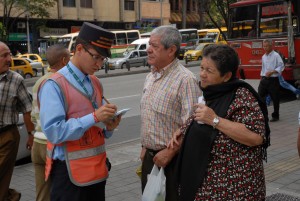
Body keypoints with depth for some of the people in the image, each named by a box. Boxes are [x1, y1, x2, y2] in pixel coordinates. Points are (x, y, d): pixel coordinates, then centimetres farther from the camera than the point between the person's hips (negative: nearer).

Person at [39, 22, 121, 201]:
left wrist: (109, 127, -7)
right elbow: (53, 131, -22)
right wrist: (94, 117, -24)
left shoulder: (96, 83, 10)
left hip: (98, 168, 7)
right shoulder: (55, 85, -13)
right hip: (70, 173, -7)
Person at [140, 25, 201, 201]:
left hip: (172, 159, -8)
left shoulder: (185, 79, -19)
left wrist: (170, 152, -19)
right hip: (150, 157, 8)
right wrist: (145, 147, 16)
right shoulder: (150, 77, 10)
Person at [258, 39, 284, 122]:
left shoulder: (276, 55, -8)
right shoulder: (264, 56, 14)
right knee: (260, 96, 1)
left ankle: (275, 116, 15)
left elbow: (281, 66, -13)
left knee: (275, 99, 3)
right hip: (264, 80, 6)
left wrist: (271, 72, -22)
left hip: (273, 80, -6)